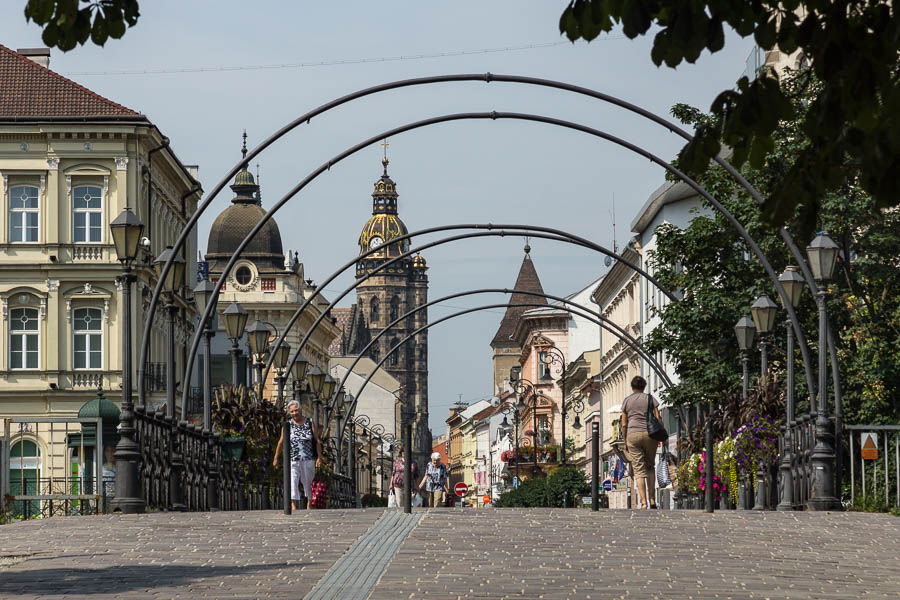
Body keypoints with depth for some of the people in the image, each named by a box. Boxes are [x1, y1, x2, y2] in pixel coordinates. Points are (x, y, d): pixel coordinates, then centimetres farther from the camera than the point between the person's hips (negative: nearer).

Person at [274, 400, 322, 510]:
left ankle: (309, 505, 30)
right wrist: (276, 458, 14)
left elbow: (317, 441, 6)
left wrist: (319, 457, 0)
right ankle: (294, 508, -16)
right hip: (292, 460, -1)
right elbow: (281, 442, 11)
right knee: (292, 484, -14)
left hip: (308, 460, 1)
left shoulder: (309, 422, 4)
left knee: (308, 484, 12)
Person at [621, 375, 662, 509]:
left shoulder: (626, 401, 7)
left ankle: (644, 503, -12)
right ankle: (652, 500, 6)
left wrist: (625, 442, 13)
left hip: (632, 434, 0)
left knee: (639, 470, -1)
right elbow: (658, 419, 0)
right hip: (649, 434, 0)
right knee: (650, 467, 16)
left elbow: (624, 425, 5)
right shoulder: (650, 398, 6)